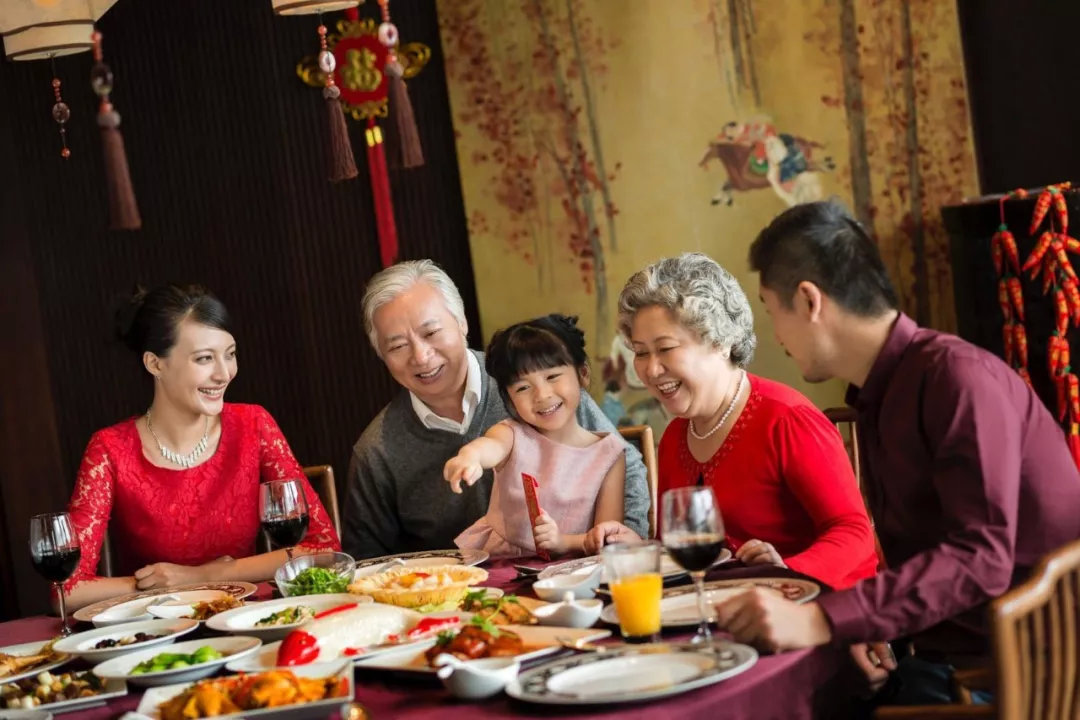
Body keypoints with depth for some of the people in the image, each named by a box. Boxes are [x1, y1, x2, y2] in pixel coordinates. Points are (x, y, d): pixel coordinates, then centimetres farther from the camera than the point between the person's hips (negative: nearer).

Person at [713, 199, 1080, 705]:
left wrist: (822, 619, -33)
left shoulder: (957, 377, -17)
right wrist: (870, 625, -8)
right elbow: (918, 554, 11)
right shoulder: (877, 394, 10)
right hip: (943, 655, 7)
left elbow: (979, 559, -26)